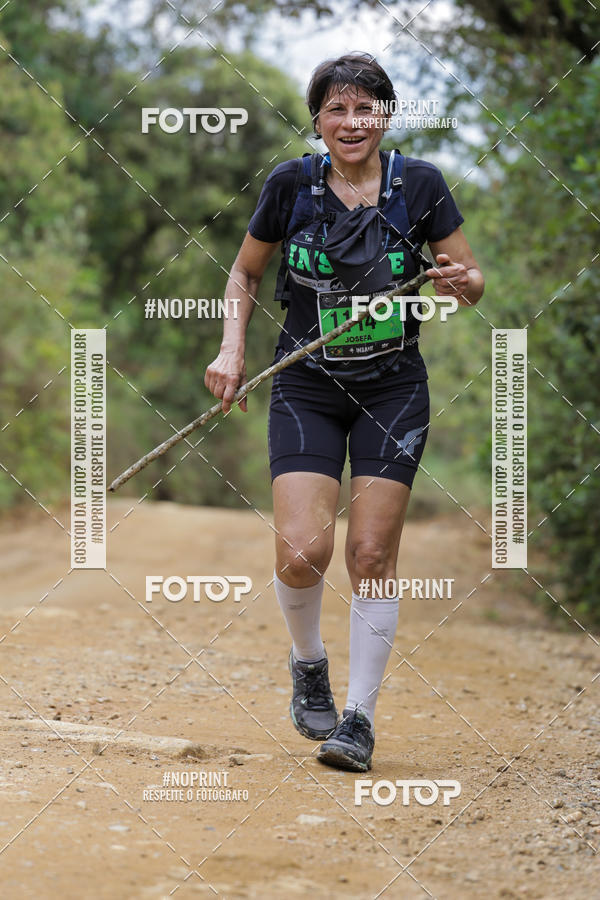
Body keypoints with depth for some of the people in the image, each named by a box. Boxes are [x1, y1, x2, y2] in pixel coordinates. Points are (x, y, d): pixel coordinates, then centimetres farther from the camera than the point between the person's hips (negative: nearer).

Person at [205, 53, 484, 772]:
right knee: (301, 552, -14)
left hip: (394, 388, 0)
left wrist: (460, 283, -20)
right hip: (306, 387, 0)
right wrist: (232, 348, -4)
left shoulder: (420, 184, -5)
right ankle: (308, 663, 17)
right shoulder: (291, 184, -5)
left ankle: (359, 717, 9)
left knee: (371, 553, -4)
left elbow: (472, 281, 3)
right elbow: (244, 273, 10)